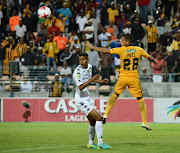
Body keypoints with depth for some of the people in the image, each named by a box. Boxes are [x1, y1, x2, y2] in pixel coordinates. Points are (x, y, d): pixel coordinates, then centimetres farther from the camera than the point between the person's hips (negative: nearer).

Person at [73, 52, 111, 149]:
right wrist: (92, 79, -35)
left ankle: (91, 143, 32)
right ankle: (100, 144, -17)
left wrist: (100, 81, 21)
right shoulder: (77, 72, -21)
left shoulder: (89, 67, 6)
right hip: (81, 100, -9)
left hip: (87, 98, 9)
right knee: (99, 117, -17)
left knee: (93, 121, 17)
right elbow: (81, 87, -32)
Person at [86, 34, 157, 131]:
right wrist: (153, 61, 38)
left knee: (115, 95, 20)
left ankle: (105, 115, 15)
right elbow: (150, 58, 13)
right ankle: (144, 122, -1)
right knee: (141, 100, 6)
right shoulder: (139, 50, 2)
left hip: (123, 77, 0)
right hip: (134, 79, 0)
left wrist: (92, 47, 9)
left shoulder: (121, 50, -5)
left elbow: (105, 51, -2)